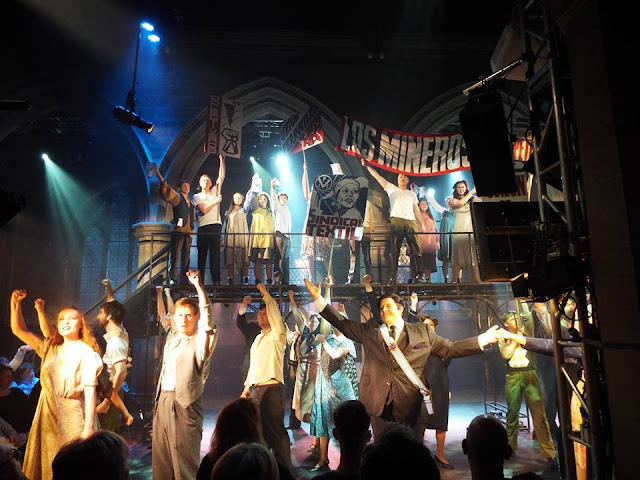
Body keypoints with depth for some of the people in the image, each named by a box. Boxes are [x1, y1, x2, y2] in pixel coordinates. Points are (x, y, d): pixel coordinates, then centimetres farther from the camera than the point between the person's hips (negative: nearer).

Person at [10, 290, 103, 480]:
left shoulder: (86, 352, -9)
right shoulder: (49, 348, 8)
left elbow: (90, 391, -12)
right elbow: (18, 330, 9)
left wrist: (88, 427, -14)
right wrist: (16, 303, -3)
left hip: (71, 415, -5)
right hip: (47, 413, 5)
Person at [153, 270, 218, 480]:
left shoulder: (199, 341, -6)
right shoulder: (171, 337, 13)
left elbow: (207, 317, -20)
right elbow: (163, 318, 31)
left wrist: (198, 285, -25)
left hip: (184, 404, -7)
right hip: (163, 401, 7)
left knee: (184, 462, -4)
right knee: (160, 461, 11)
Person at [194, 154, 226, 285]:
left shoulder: (214, 191, 17)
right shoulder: (197, 196, 11)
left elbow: (221, 177, 8)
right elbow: (204, 210, -5)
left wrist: (221, 160, 4)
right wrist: (215, 201, -7)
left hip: (216, 226, 1)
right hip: (203, 227, -1)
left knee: (215, 254, -1)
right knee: (202, 254, 1)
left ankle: (216, 281, -1)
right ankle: (200, 281, 4)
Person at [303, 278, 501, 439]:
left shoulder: (422, 332, 7)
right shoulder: (369, 331, 9)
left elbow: (450, 349, 8)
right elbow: (342, 323, 9)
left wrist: (484, 339, 2)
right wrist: (318, 298, 4)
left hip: (408, 402, -1)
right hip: (378, 401, 1)